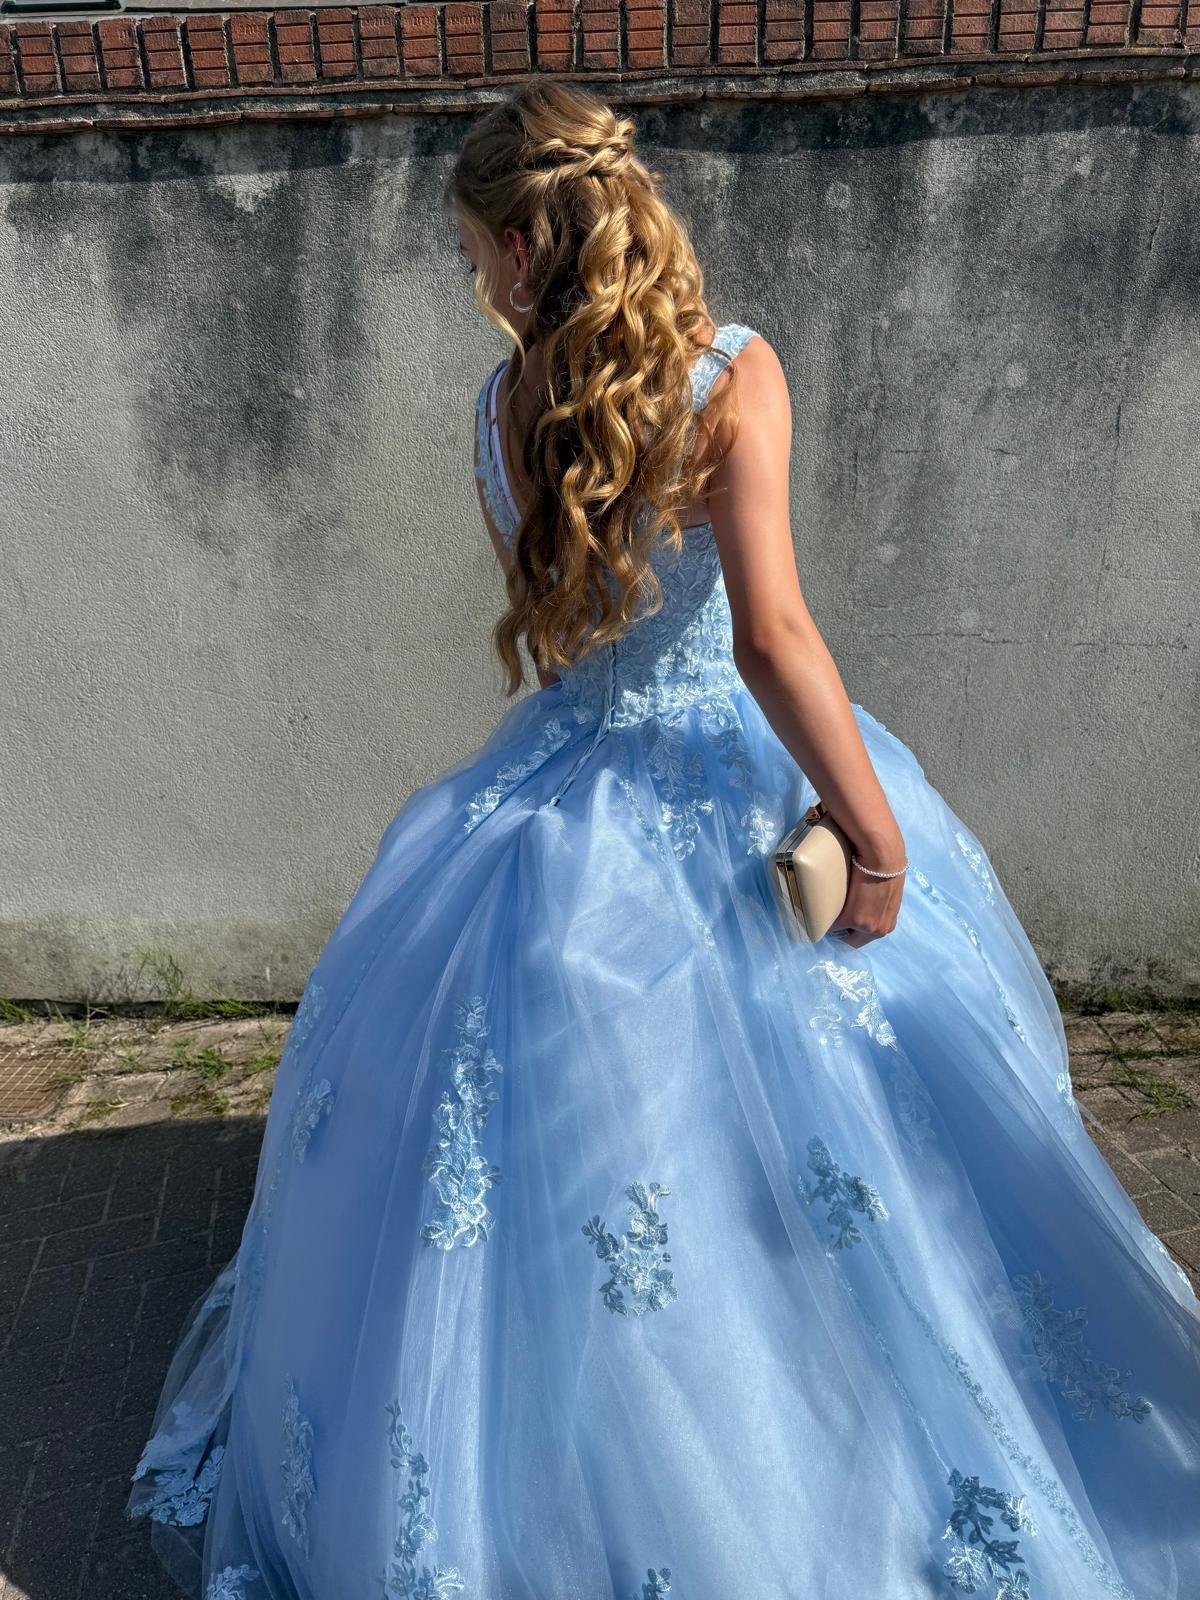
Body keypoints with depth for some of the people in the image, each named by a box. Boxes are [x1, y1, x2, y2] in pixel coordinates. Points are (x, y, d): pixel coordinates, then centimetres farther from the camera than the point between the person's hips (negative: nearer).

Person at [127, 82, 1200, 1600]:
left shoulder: (498, 409, -2)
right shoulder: (735, 372, -13)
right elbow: (771, 637, -22)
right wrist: (879, 832, -15)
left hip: (561, 802, 3)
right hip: (738, 788, -2)